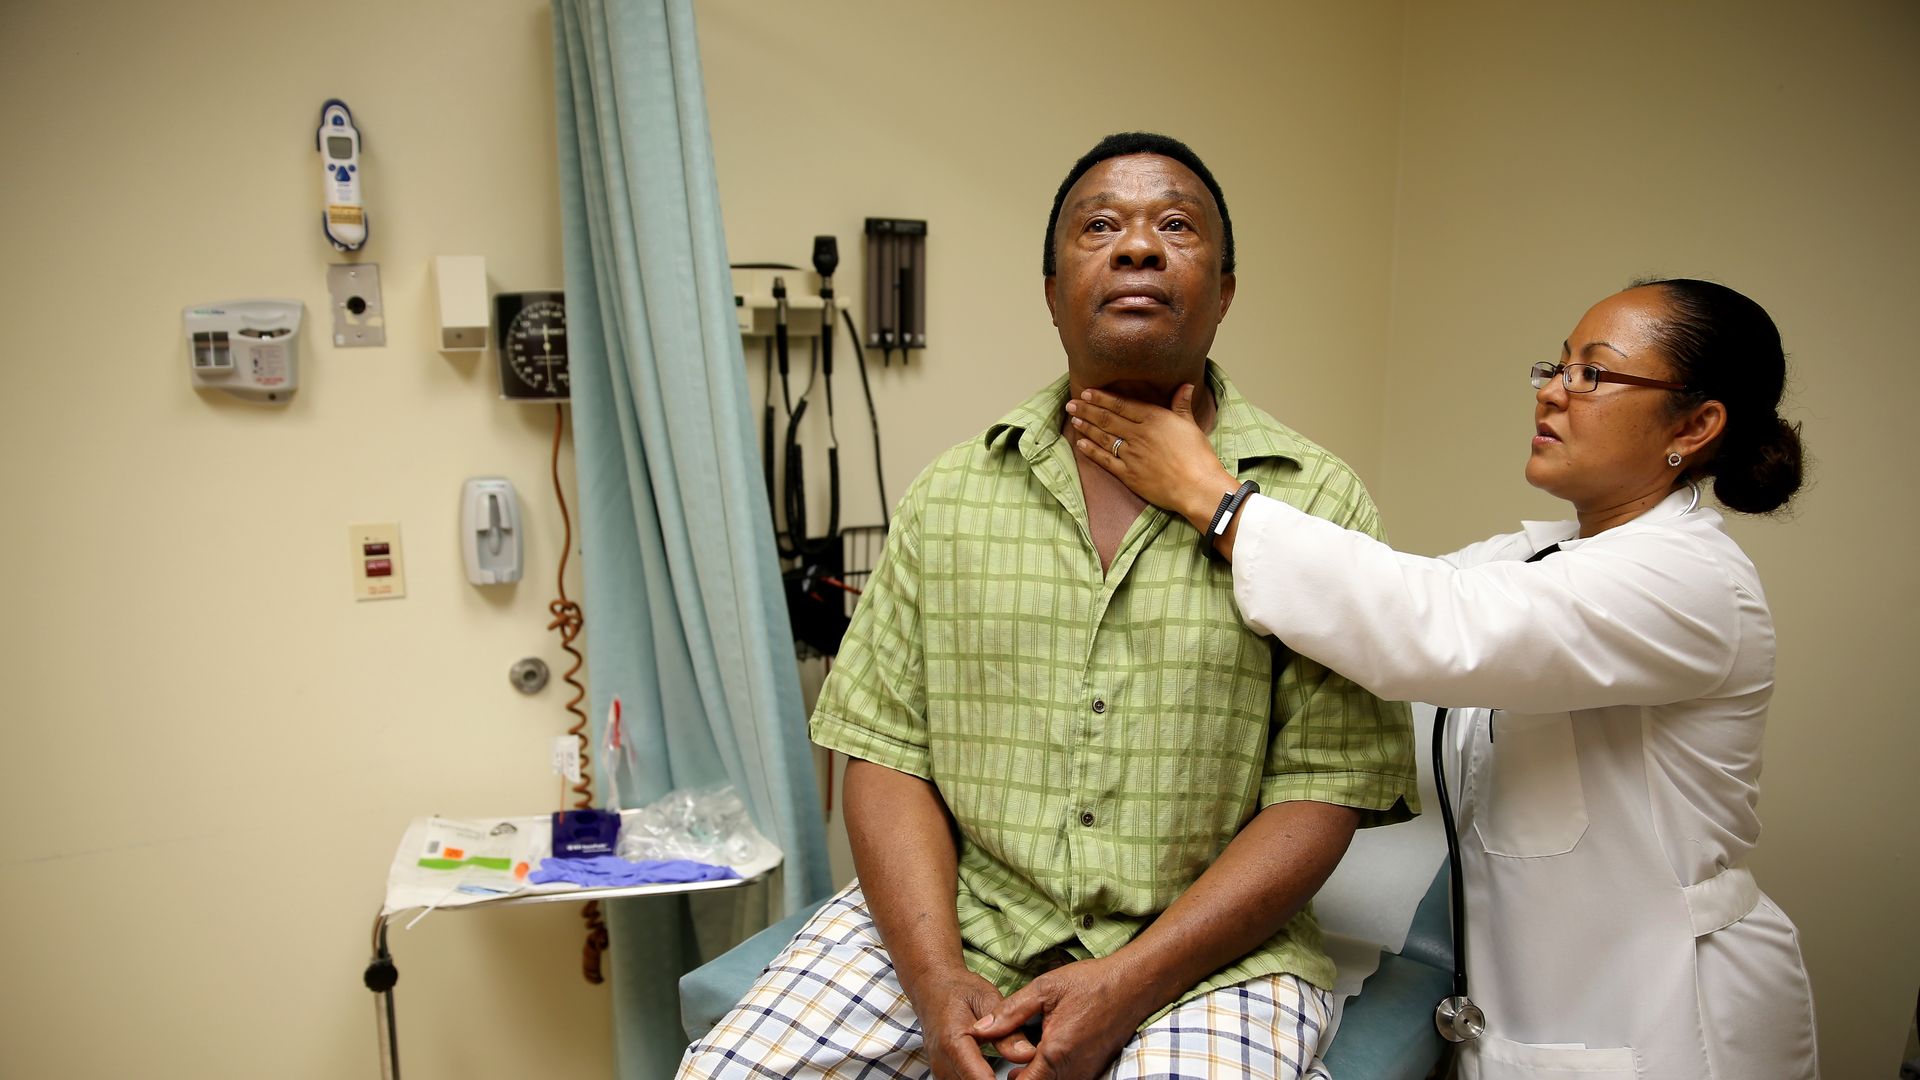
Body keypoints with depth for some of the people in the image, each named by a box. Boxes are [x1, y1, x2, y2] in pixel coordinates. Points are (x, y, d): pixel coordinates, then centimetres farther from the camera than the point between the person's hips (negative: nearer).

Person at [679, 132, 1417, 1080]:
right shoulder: (949, 495, 5)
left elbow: (1326, 786, -6)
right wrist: (937, 979, -13)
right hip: (945, 919, 2)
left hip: (1203, 949, -1)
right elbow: (887, 750, 1)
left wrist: (1124, 986, -14)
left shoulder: (1318, 501, -2)